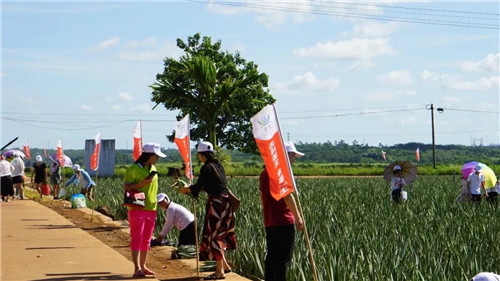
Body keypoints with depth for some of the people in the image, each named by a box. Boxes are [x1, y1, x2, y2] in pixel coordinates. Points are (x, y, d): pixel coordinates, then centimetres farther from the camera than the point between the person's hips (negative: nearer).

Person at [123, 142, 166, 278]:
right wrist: (141, 183, -22)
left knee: (146, 240, 10)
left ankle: (143, 266, 18)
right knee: (137, 239, -9)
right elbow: (125, 187, -10)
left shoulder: (153, 169, 14)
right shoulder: (133, 169, -8)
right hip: (137, 209, -7)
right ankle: (137, 269, -11)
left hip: (151, 209, 7)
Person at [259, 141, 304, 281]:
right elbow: (287, 196, -18)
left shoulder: (265, 172, 15)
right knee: (283, 259, -5)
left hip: (269, 221, 8)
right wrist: (298, 217, -14)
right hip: (284, 221, -8)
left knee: (272, 257, 13)